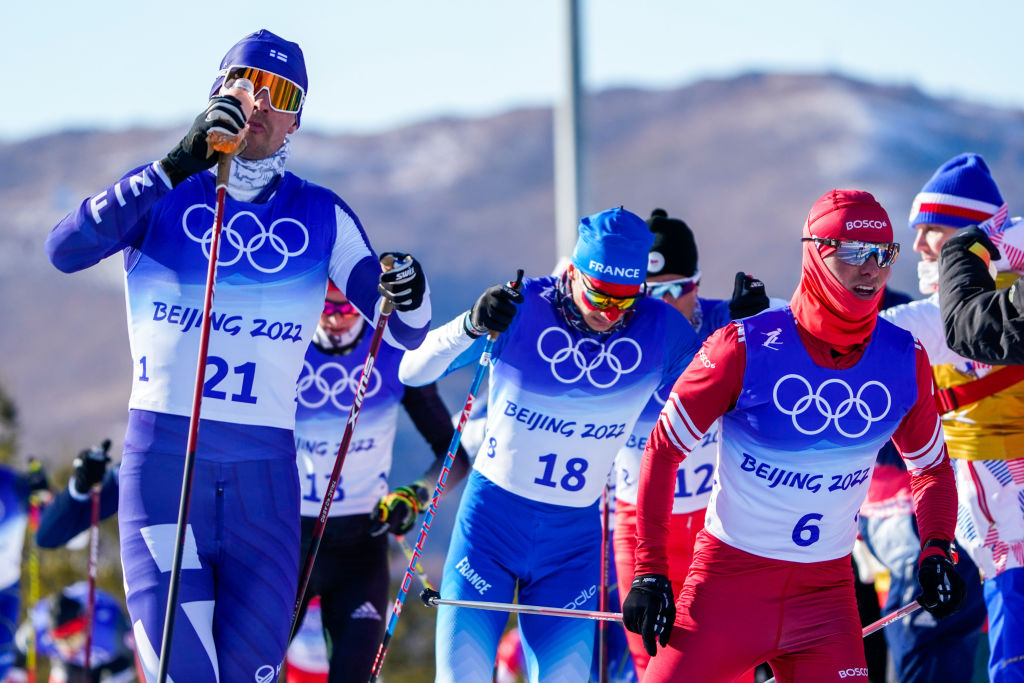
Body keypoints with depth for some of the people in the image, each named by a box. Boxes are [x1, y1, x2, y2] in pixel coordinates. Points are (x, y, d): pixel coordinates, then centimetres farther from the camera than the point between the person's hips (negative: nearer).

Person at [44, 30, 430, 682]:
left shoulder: (322, 216, 10)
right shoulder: (160, 194, 3)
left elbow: (405, 334, 8)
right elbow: (66, 249, -16)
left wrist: (407, 297, -17)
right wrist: (177, 166, -23)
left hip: (265, 477, 3)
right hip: (163, 459, -3)